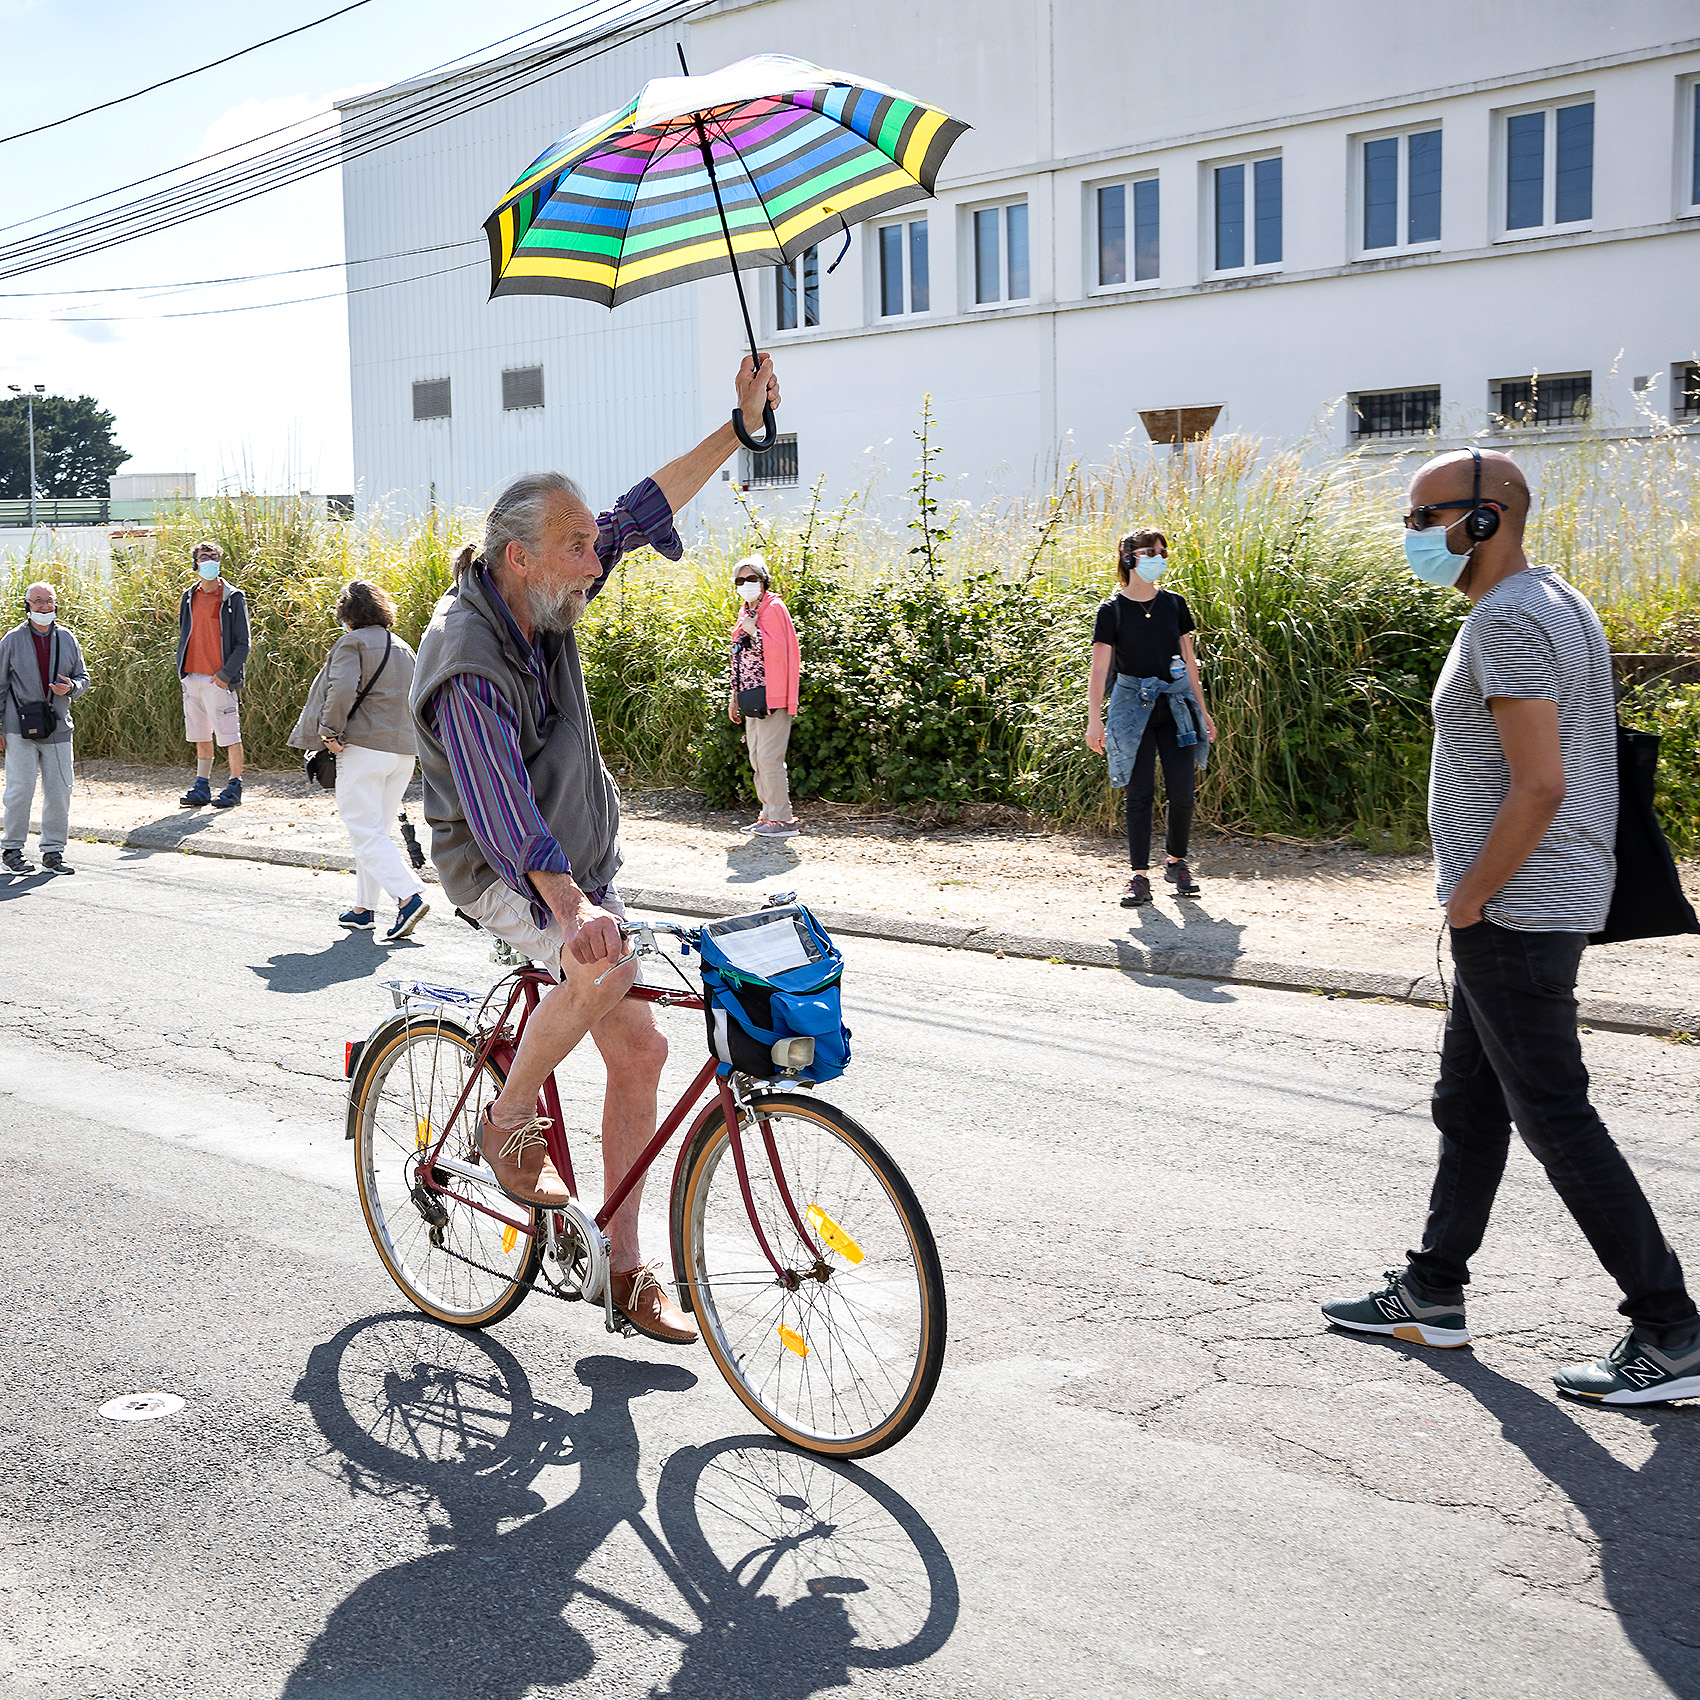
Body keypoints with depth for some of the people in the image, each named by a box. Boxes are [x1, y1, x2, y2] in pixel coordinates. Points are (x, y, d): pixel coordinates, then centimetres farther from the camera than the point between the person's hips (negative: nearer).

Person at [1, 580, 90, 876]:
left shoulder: (68, 639, 9)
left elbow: (83, 677, 16)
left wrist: (71, 687, -8)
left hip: (58, 728, 3)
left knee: (60, 790, 2)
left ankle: (53, 852, 13)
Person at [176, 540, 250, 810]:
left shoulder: (233, 598, -4)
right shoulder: (189, 597, 12)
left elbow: (243, 643, -6)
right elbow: (184, 636, 20)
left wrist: (226, 674, -14)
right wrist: (182, 669, 9)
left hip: (218, 679, -6)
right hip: (192, 677, 6)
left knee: (229, 735, -3)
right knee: (200, 736, 11)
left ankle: (235, 787, 7)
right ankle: (202, 787, 18)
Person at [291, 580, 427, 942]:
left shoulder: (352, 643, -5)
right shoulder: (403, 648, 17)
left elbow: (343, 690, -20)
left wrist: (330, 732, -10)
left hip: (364, 747, -7)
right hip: (404, 749, 7)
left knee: (365, 834, -6)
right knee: (376, 831, 15)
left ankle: (409, 896, -21)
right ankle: (364, 908, 17)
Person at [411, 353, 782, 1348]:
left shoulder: (545, 602, -2)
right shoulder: (468, 660, -26)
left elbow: (645, 513, 5)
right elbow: (499, 807, -36)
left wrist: (740, 425, 0)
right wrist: (570, 907, -49)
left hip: (582, 863, 8)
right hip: (500, 871, -8)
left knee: (641, 1050, 3)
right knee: (604, 968, -36)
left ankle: (627, 1268, 13)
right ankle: (510, 1124, -8)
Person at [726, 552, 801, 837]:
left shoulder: (773, 608, -8)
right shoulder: (745, 612, 18)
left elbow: (779, 651, -17)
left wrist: (753, 631, -22)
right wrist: (734, 695, 22)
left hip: (770, 695, -9)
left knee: (768, 757, -11)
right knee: (757, 758, 10)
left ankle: (782, 820, -7)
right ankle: (768, 815, 17)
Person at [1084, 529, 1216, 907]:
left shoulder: (1174, 604, 7)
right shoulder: (1112, 610, -3)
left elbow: (1189, 660, 13)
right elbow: (1099, 667, -6)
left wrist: (1203, 710, 13)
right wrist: (1094, 719, -13)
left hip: (1176, 702, 3)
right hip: (1133, 703, -3)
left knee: (1183, 790, -2)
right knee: (1140, 792, -2)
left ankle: (1176, 862, 20)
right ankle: (1140, 876, 4)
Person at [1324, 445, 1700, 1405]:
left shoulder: (1507, 620, -18)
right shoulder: (1558, 603, 14)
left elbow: (1540, 785, -26)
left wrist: (1470, 897, -15)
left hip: (1514, 915, -11)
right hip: (1544, 906, 11)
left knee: (1557, 1120, -5)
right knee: (1468, 1106, 17)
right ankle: (1433, 1298, 29)